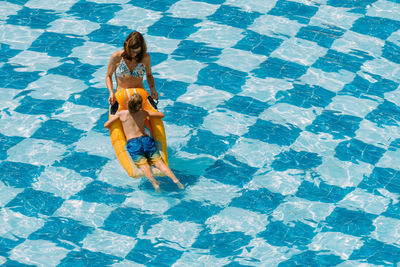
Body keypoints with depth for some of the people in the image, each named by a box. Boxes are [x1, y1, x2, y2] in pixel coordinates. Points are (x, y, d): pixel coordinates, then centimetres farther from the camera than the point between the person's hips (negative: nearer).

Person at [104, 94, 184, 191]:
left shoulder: (121, 113, 9)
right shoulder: (144, 113, 15)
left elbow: (106, 125, 15)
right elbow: (162, 115, 26)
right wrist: (148, 112, 40)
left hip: (132, 143, -2)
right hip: (146, 139, 2)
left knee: (144, 165, -18)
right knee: (159, 162, -4)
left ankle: (154, 183, -44)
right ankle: (175, 179, -26)